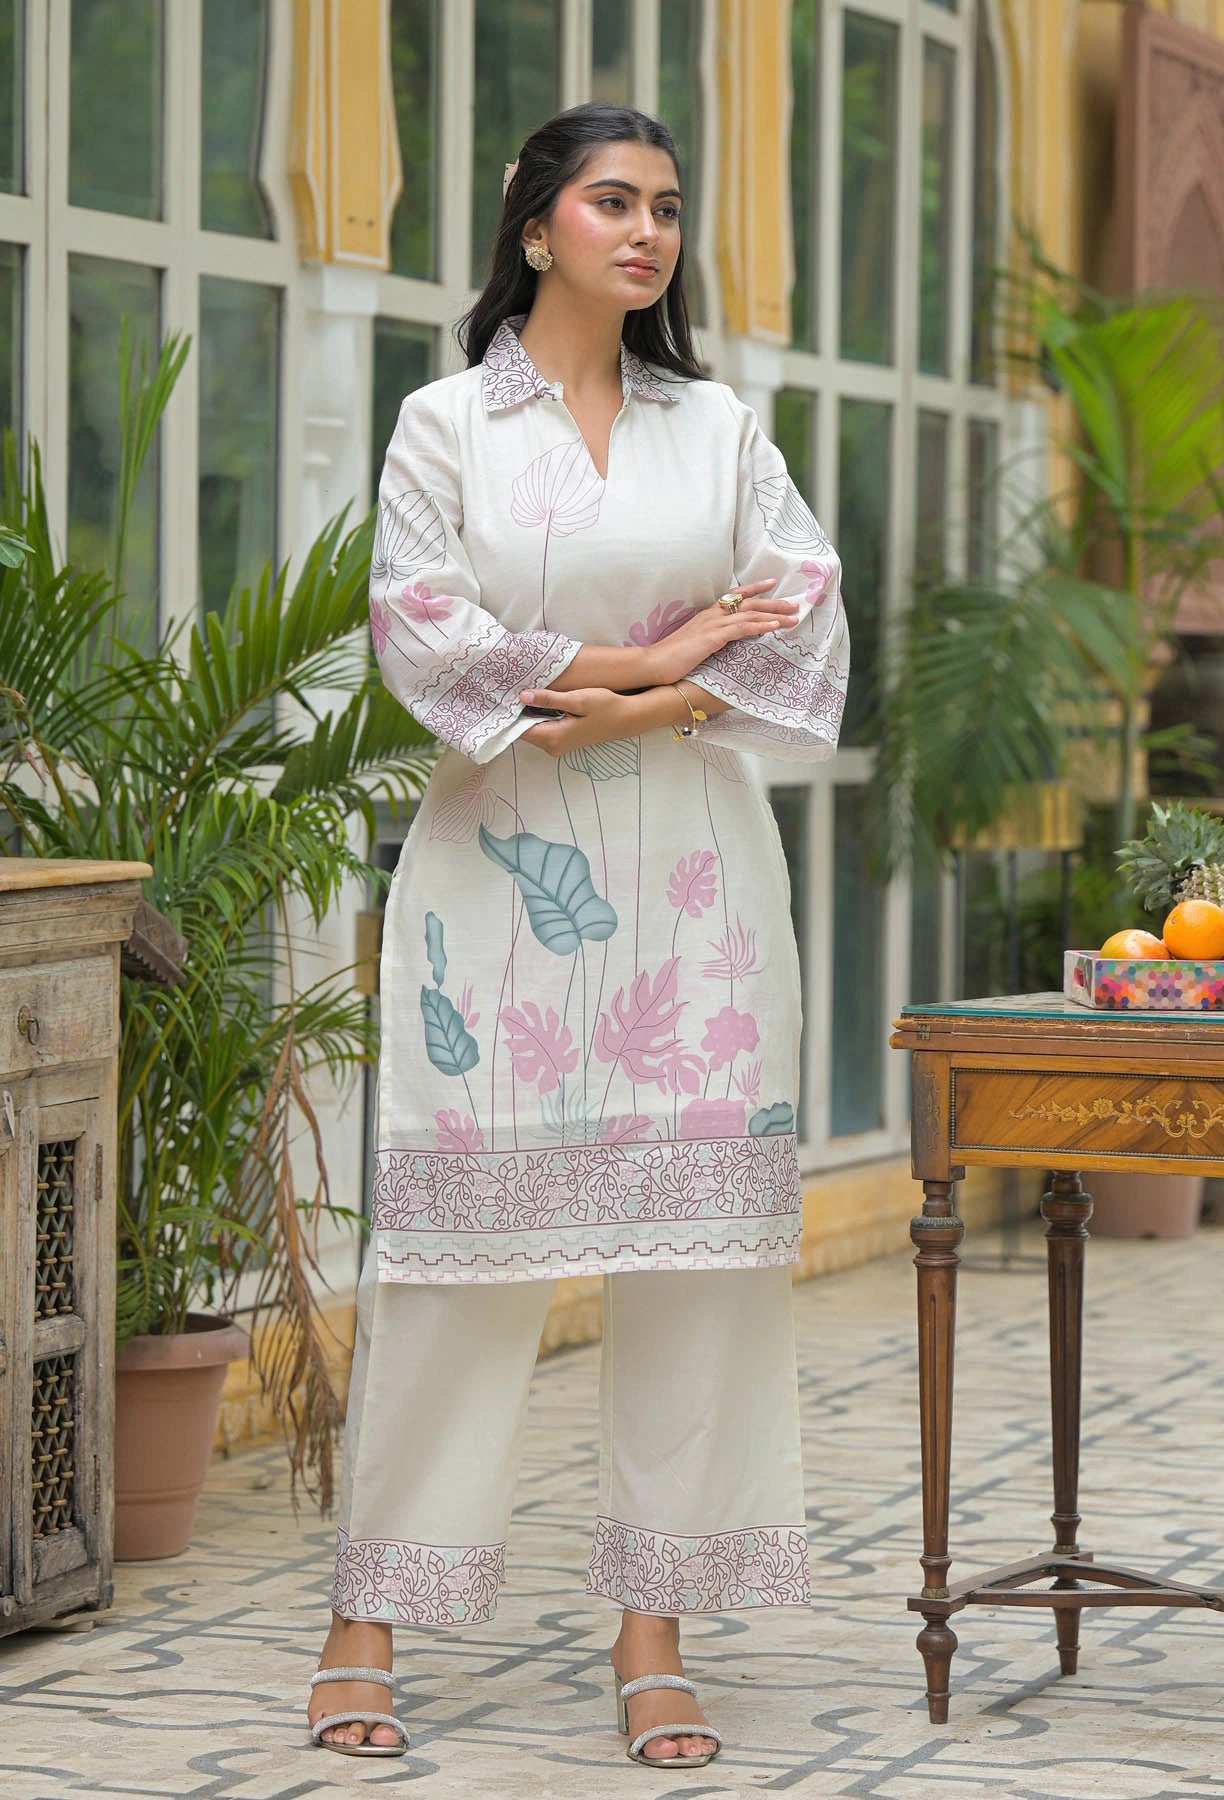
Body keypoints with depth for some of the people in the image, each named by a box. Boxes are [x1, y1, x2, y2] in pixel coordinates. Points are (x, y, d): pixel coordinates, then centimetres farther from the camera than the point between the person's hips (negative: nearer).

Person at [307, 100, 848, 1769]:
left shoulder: (720, 425, 12)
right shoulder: (446, 422, 5)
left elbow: (805, 613, 2)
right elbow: (422, 629, -7)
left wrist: (630, 711, -11)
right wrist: (654, 654, -8)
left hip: (691, 862, 3)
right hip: (503, 863, -3)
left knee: (696, 1220, -2)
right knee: (460, 1213, -5)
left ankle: (653, 1636, 4)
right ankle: (368, 1618, 3)